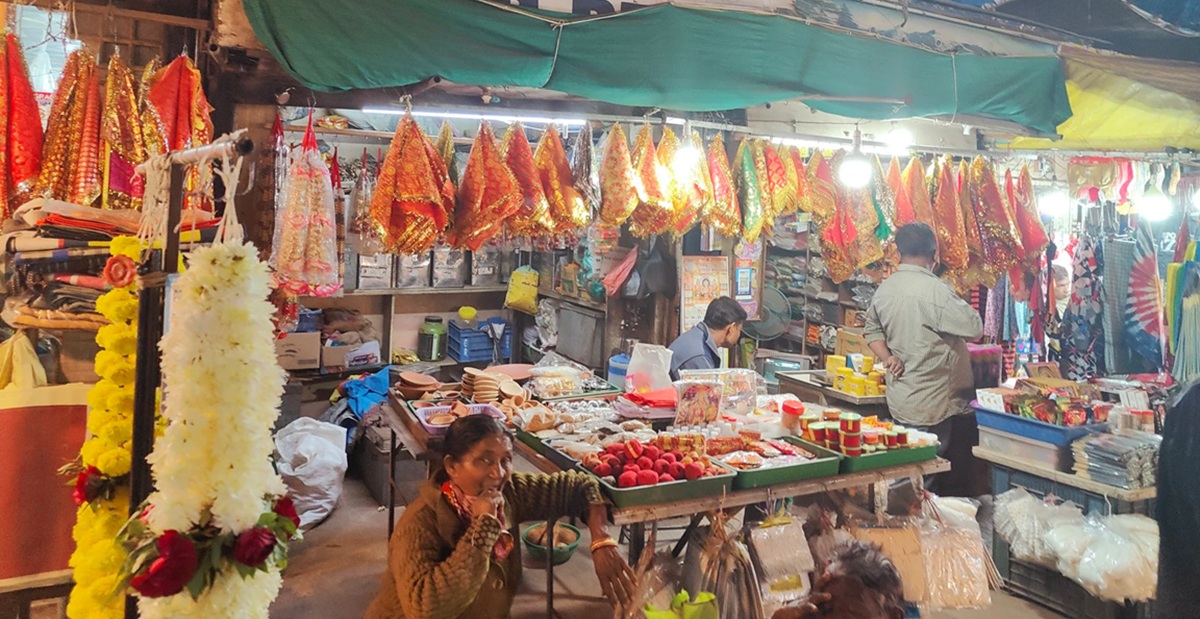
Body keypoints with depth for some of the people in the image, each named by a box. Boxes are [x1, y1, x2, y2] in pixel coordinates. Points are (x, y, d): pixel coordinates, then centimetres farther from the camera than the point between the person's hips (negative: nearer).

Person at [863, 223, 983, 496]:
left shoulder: (884, 289, 5)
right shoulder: (934, 289, -20)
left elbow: (871, 330, 16)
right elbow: (975, 328, -16)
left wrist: (887, 358, 2)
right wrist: (960, 304, 0)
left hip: (900, 401, 8)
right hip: (933, 405, -8)